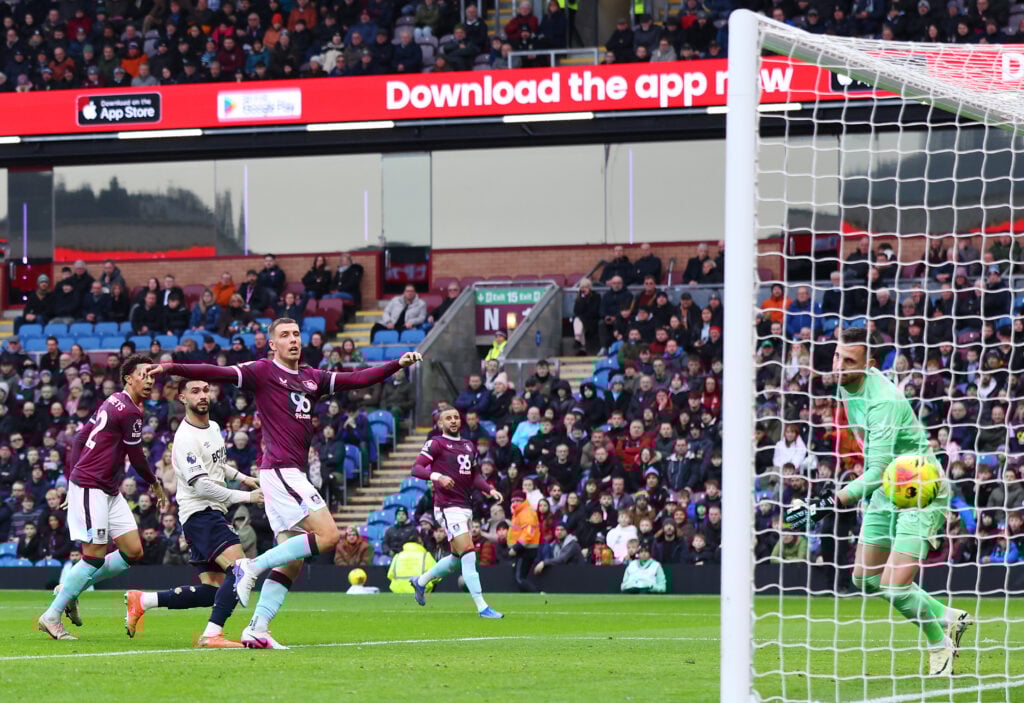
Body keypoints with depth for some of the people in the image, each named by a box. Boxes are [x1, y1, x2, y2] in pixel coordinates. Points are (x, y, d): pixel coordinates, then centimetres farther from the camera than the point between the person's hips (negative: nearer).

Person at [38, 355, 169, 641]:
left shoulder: (113, 403, 14)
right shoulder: (129, 411, -16)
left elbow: (80, 436, 19)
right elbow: (137, 459, -9)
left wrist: (71, 479, 22)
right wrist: (156, 485, 8)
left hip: (109, 492, 10)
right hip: (91, 487, -10)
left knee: (133, 552, 5)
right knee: (95, 556, -10)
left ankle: (71, 589, 16)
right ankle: (51, 616, -2)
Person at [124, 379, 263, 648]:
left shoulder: (214, 428, 14)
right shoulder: (186, 438, -15)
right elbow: (201, 486, -21)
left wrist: (241, 477, 22)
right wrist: (245, 497, -18)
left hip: (213, 514, 9)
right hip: (199, 513, -9)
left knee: (210, 591, 7)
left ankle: (141, 601, 15)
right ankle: (212, 634, -28)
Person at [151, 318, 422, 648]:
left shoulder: (312, 378, 17)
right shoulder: (263, 371, -4)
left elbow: (357, 379, 20)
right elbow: (218, 373, -14)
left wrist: (397, 364, 13)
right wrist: (173, 368, -25)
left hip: (293, 476, 8)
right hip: (280, 470, -8)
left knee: (291, 562, 5)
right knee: (328, 534, -16)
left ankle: (257, 630, 4)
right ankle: (253, 567, -10)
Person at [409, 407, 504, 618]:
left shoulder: (469, 446, 17)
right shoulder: (436, 444, -4)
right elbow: (416, 468, -12)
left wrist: (490, 489, 3)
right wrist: (437, 477, -29)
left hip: (465, 507, 8)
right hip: (448, 507, -8)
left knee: (457, 558, 17)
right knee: (469, 556, -14)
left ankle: (421, 581, 38)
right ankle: (482, 607, -15)